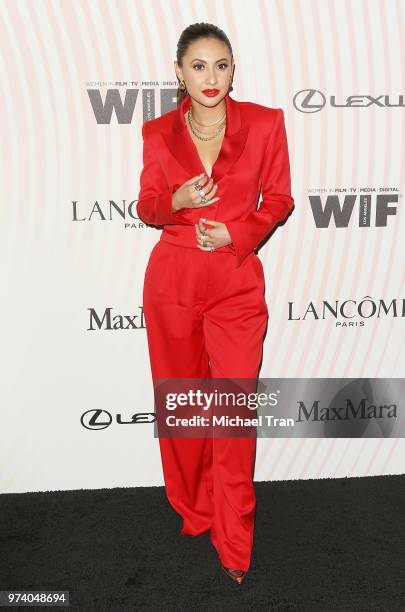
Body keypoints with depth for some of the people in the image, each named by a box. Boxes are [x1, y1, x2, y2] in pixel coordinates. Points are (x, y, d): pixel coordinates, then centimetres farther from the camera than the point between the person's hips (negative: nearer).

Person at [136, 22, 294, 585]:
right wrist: (176, 201, -13)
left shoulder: (265, 123, 0)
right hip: (172, 280, 2)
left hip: (237, 283, -1)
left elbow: (279, 199, 6)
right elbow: (146, 207, 9)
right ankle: (192, 512, 35)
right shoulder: (159, 132, 3)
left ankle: (234, 546, 15)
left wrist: (237, 232, -11)